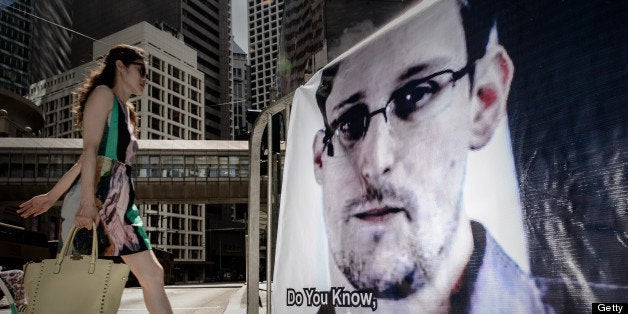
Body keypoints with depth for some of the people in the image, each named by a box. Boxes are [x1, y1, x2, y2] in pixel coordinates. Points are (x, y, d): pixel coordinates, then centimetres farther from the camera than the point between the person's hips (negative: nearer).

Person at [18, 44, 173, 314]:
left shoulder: (125, 111, 27)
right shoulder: (104, 94, 2)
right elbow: (90, 150, -12)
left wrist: (52, 196, 21)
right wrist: (87, 202, -22)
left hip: (119, 203, 9)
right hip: (96, 197, -9)